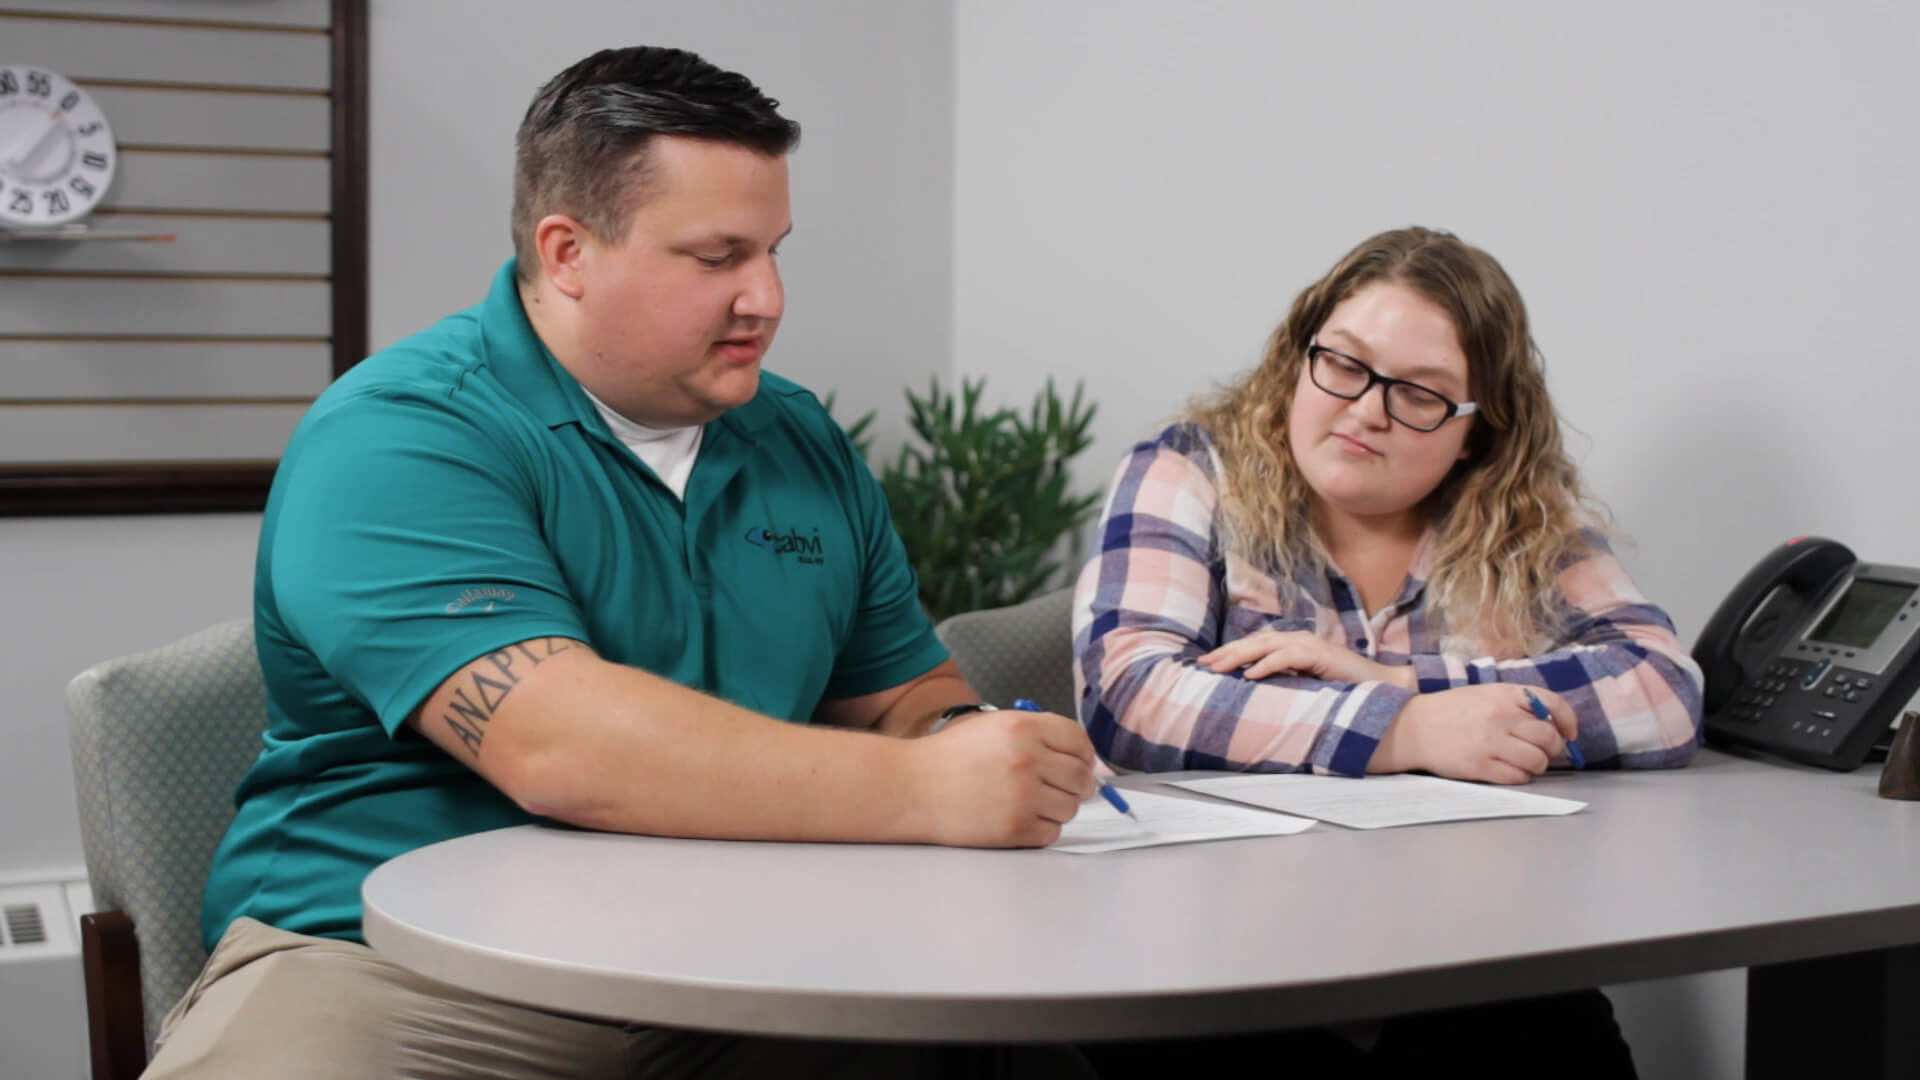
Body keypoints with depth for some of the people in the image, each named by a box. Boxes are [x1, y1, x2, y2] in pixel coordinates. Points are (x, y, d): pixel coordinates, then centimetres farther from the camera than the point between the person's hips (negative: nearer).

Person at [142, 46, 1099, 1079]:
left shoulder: (807, 445, 12)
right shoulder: (398, 439, -11)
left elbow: (907, 693, 20)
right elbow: (554, 745, -24)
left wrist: (965, 742, -5)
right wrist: (919, 791, -28)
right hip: (401, 970, -5)